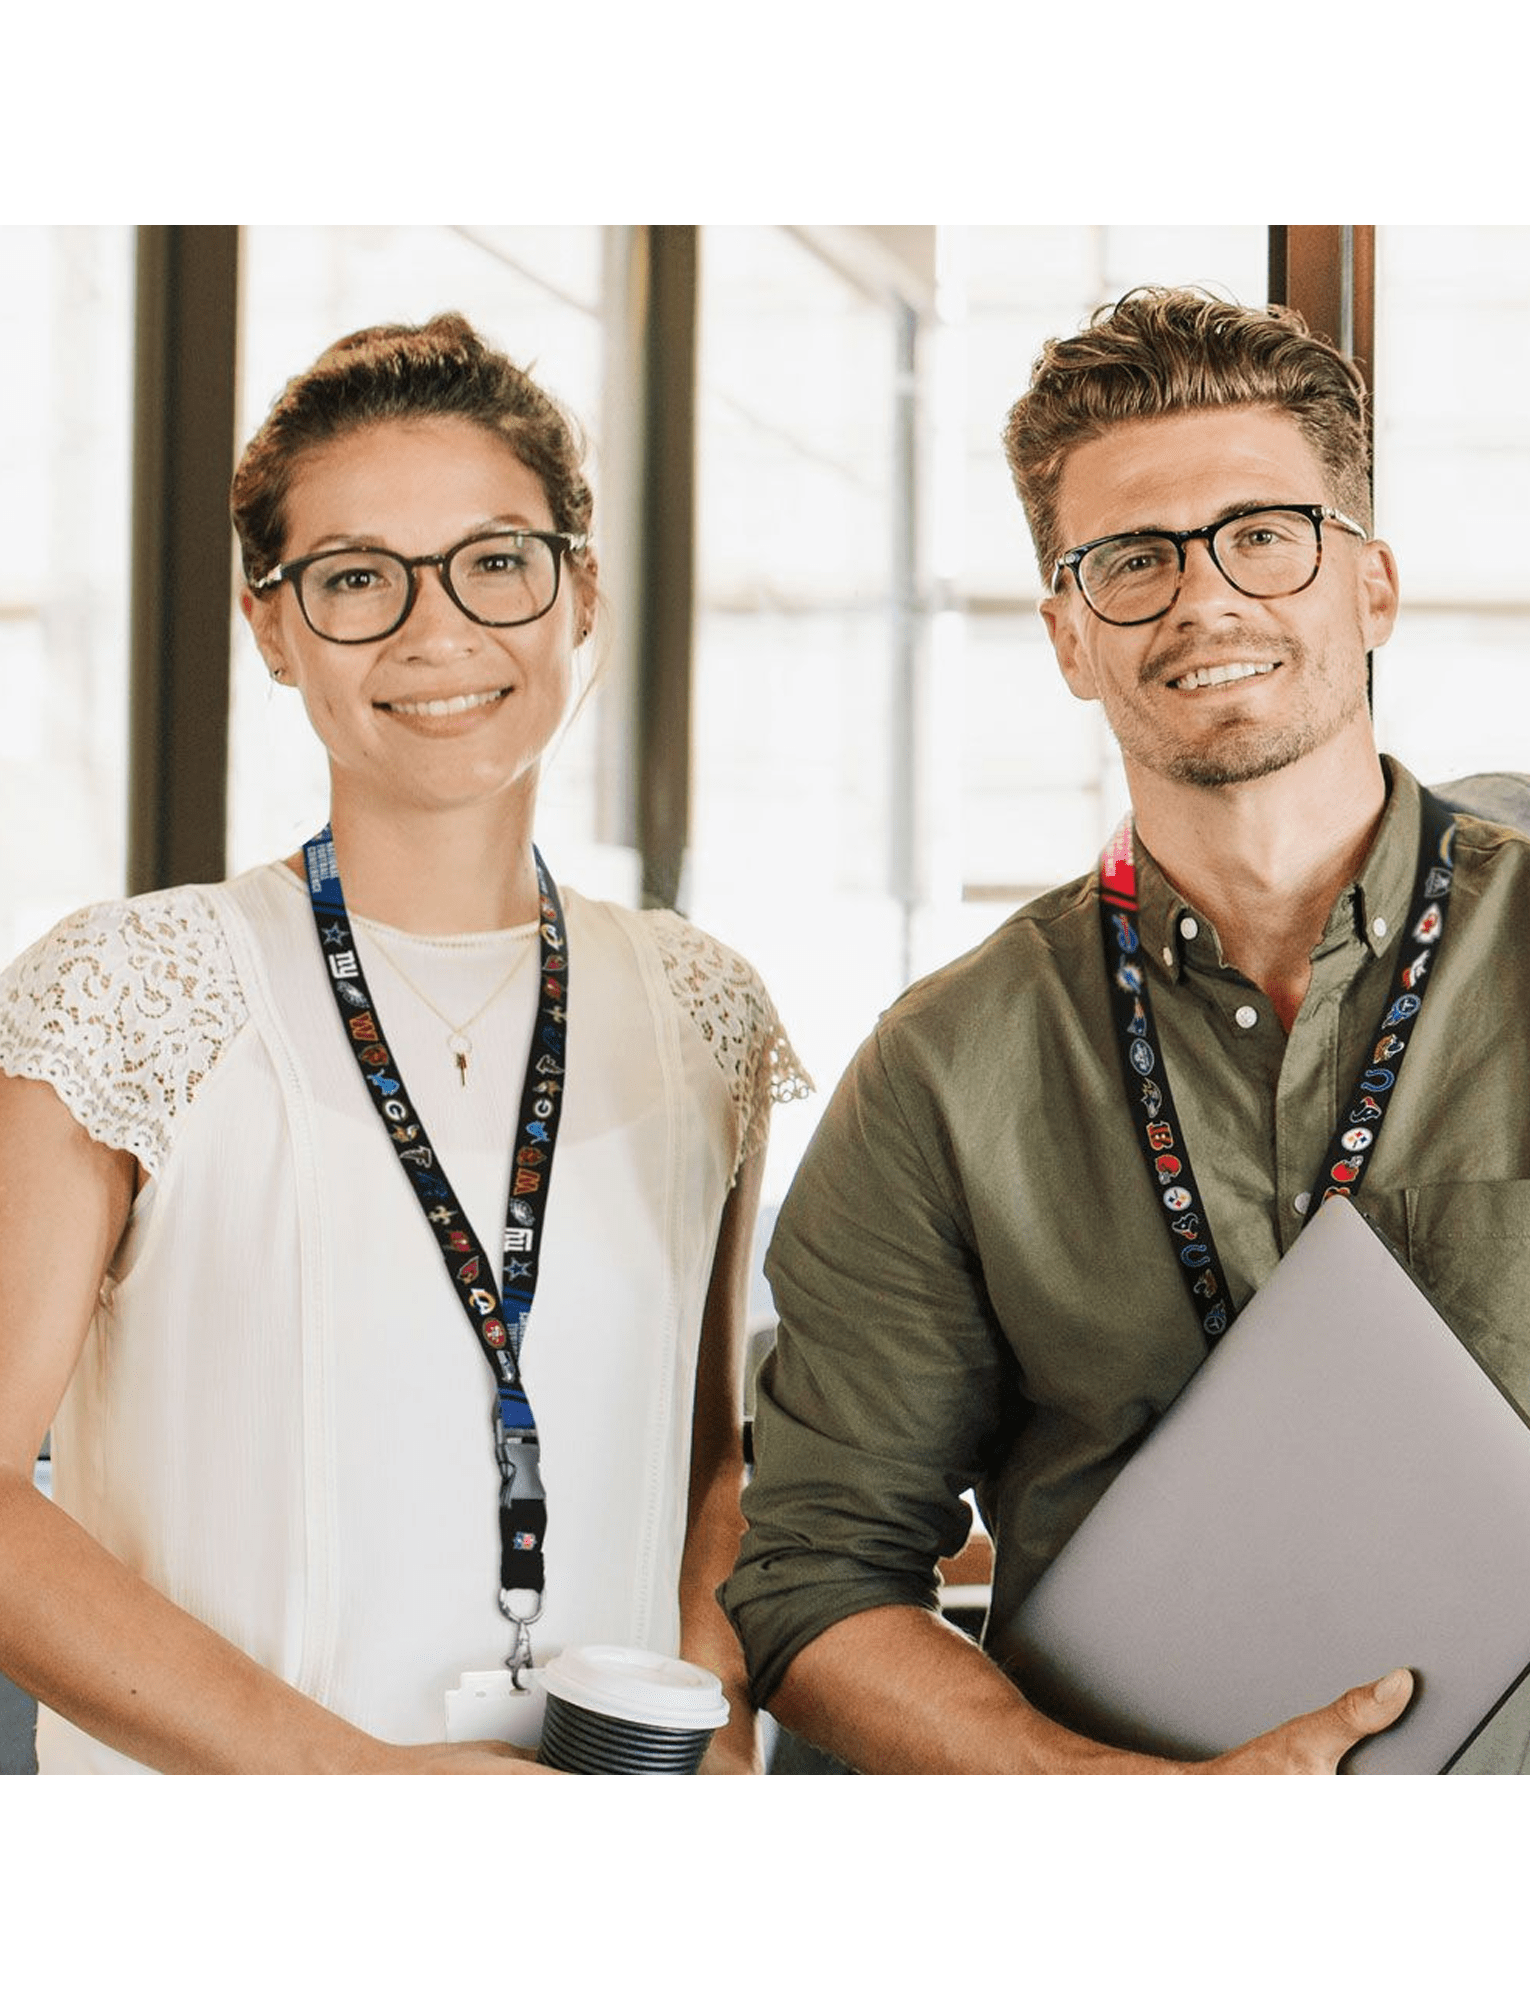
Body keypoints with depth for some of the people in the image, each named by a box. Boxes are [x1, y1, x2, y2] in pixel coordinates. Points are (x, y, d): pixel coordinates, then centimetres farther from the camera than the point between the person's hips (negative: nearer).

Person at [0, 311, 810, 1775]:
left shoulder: (698, 1014, 2)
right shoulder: (131, 994, -10)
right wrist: (345, 1766, -20)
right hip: (210, 1772, -3)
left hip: (619, 1769, 4)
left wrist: (712, 1688, -6)